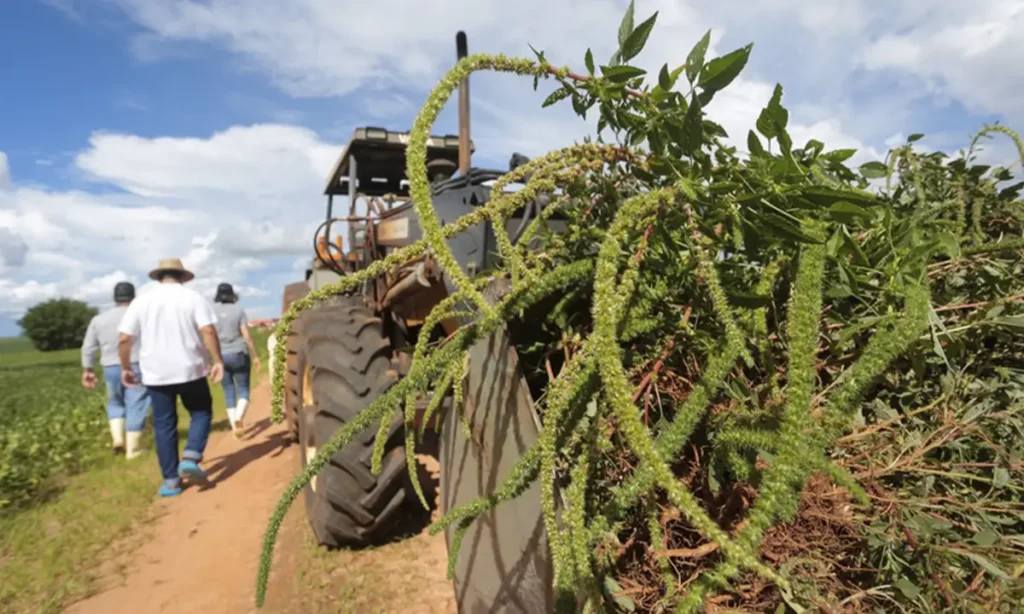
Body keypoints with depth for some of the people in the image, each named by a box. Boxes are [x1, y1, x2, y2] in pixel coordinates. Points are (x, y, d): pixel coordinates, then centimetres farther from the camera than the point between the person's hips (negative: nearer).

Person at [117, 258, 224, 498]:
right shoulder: (193, 297, -2)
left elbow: (125, 339, 0)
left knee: (164, 425, 10)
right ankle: (190, 458, -4)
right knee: (201, 412, 16)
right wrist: (218, 361, -9)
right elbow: (208, 330, -14)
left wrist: (125, 368, 12)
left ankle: (171, 480, 13)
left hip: (156, 374, 2)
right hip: (190, 370, -2)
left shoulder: (141, 301, 4)